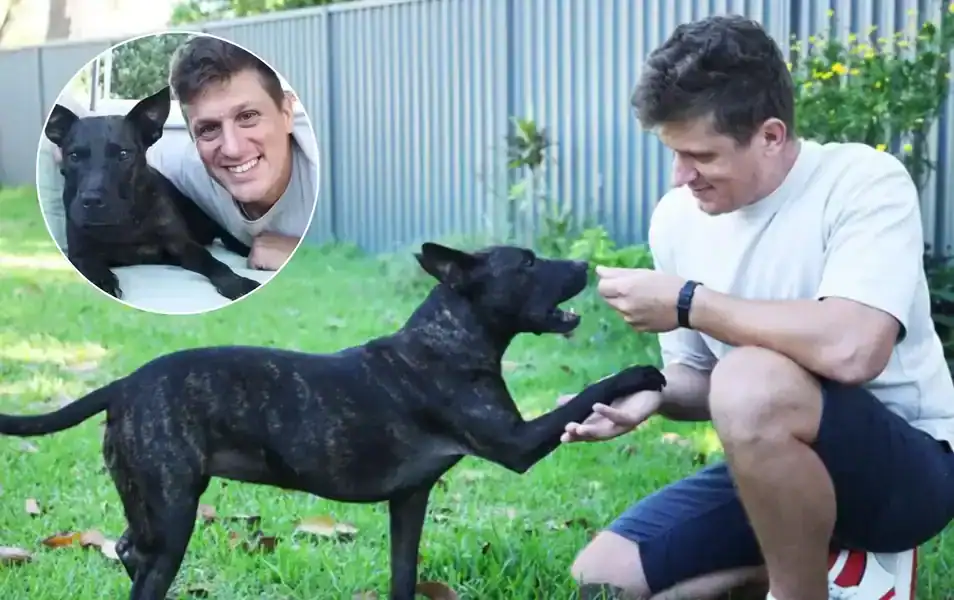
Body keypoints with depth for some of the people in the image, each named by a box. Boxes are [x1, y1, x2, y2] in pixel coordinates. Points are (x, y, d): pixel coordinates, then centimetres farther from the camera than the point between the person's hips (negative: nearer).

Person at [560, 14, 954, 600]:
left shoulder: (864, 181, -19)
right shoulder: (676, 218, 0)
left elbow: (850, 349, -37)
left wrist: (687, 301, -26)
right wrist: (654, 397, -14)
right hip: (771, 464, 7)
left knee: (754, 382, -37)